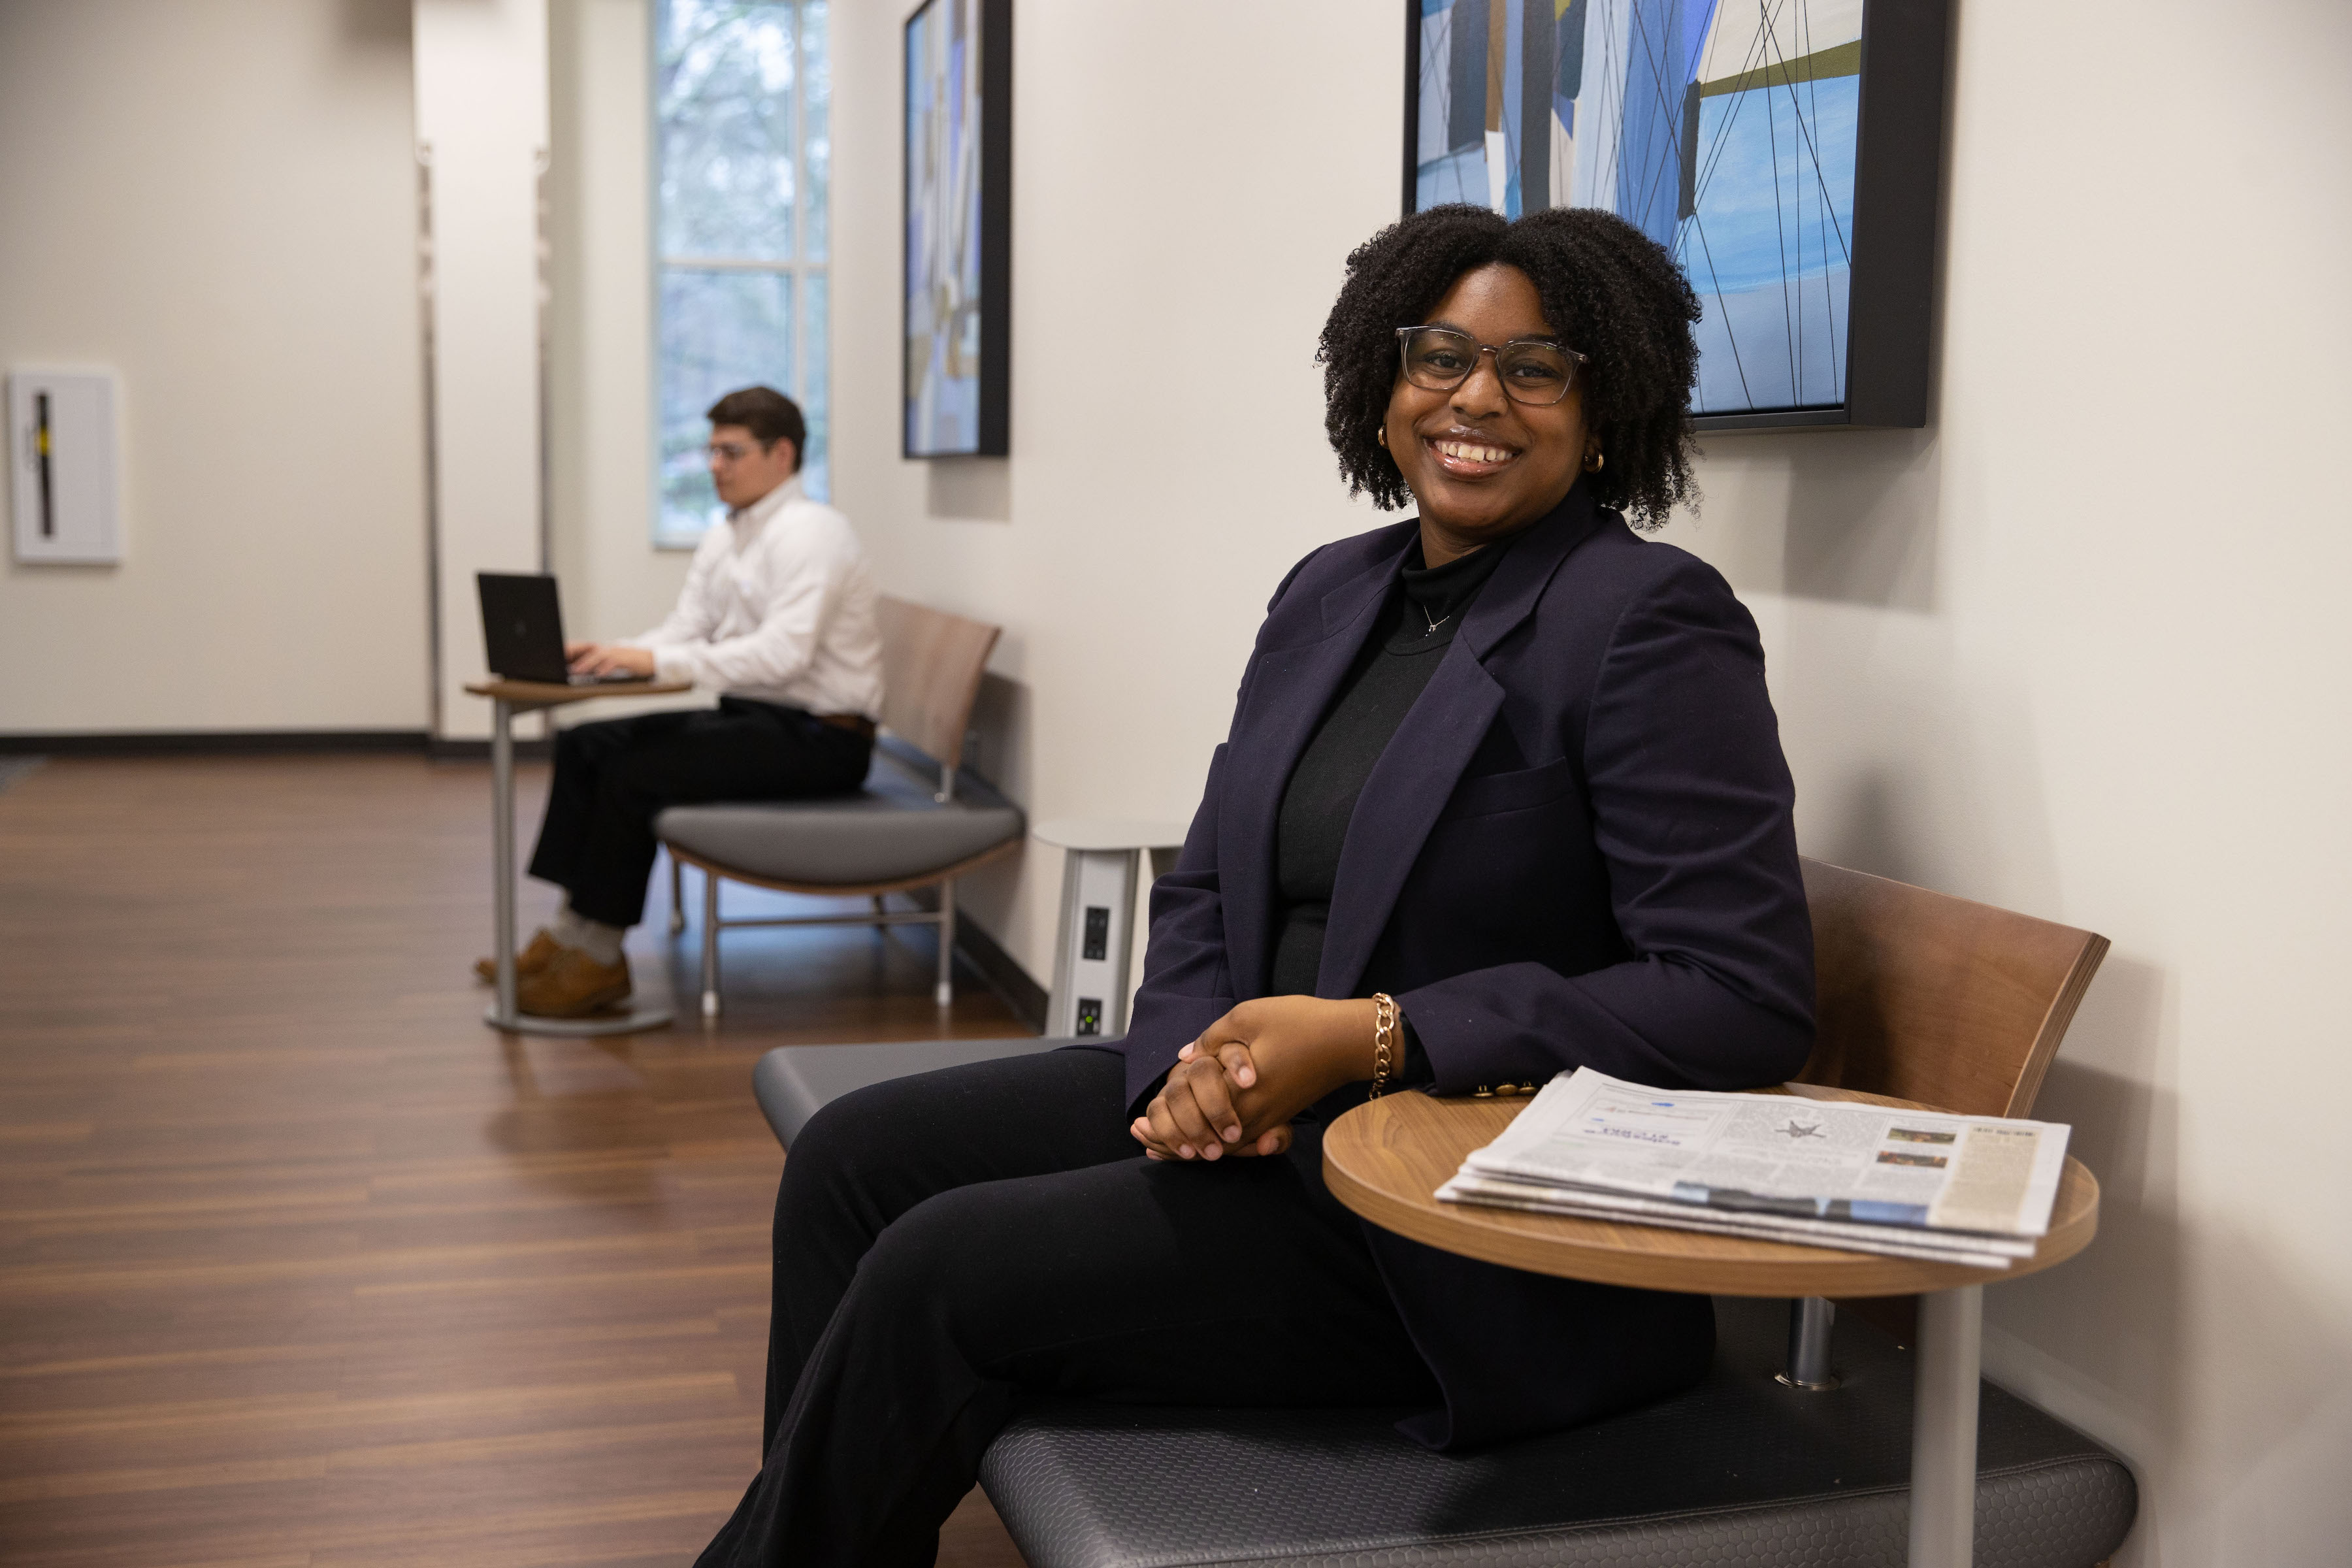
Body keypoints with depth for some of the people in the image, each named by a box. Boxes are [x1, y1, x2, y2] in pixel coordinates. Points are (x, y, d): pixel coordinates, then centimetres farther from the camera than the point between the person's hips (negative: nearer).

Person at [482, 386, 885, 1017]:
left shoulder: (807, 532, -16)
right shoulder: (724, 538, 14)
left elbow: (783, 653, -29)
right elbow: (683, 632, 10)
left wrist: (655, 660, -31)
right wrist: (610, 655, -10)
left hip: (817, 735, -10)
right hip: (753, 716, 10)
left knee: (633, 774, -21)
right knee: (582, 745, 2)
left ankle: (599, 959, -8)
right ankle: (571, 932, 1)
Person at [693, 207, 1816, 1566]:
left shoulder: (1654, 623, -13)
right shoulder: (1329, 595, 10)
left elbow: (1747, 999, -20)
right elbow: (1209, 891, 14)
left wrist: (1374, 1038, -23)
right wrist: (1192, 1061, -10)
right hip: (1256, 1107, 8)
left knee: (945, 1272, -16)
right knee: (858, 1155, 0)